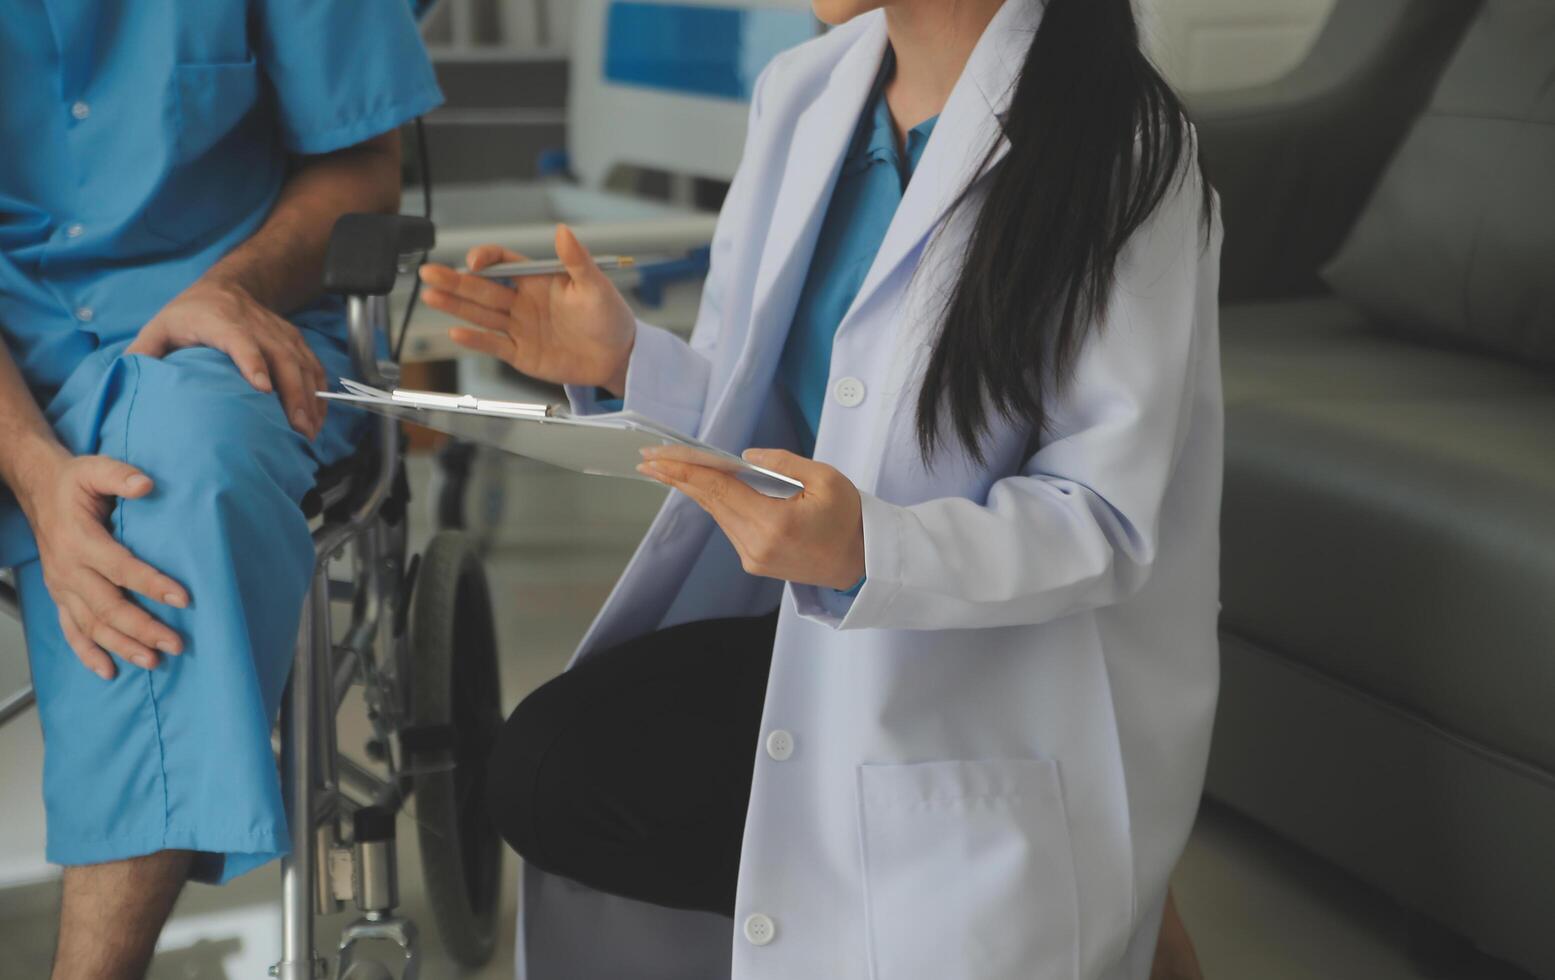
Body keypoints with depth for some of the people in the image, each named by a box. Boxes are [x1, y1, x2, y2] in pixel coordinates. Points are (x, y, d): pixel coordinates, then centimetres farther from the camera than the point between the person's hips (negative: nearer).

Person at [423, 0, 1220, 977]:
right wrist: (623, 360, -8)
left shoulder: (1122, 149, -18)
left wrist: (864, 551, -36)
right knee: (545, 773, -12)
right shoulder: (803, 91, 2)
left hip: (1014, 697, -6)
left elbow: (1107, 522, -19)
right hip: (821, 641, 6)